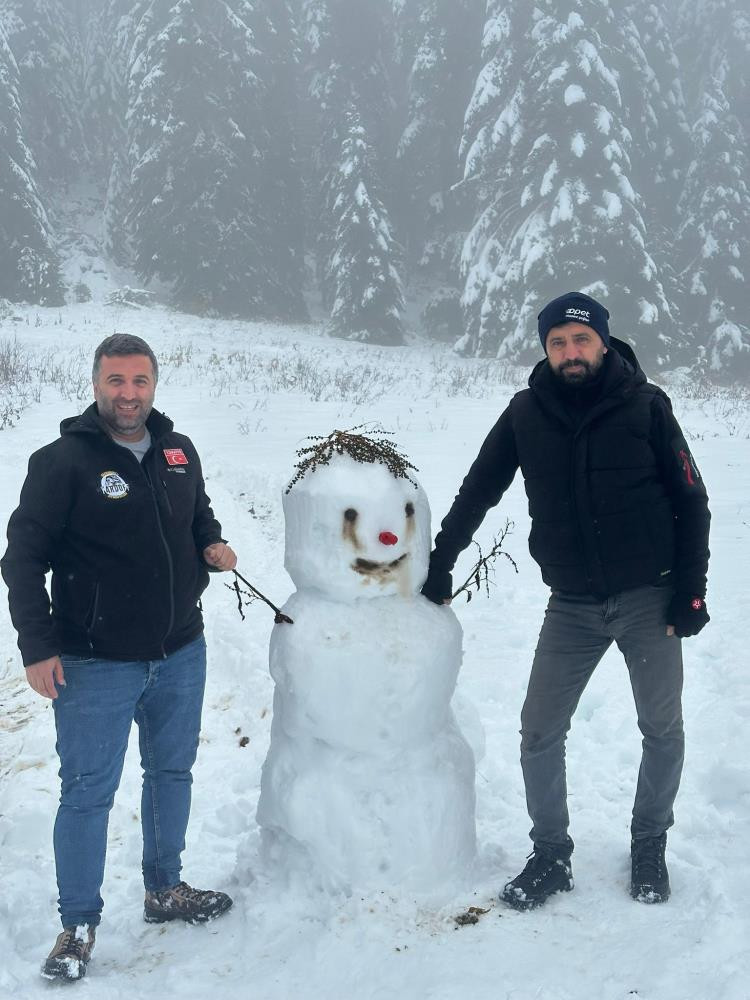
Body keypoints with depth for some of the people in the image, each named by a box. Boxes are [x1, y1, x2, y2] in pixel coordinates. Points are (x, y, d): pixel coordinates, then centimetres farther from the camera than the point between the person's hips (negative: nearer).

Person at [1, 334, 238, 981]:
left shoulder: (179, 452, 4)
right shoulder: (63, 461, -13)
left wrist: (215, 546, 0)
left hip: (181, 654, 6)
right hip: (97, 666, -6)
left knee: (173, 771, 18)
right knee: (89, 791, 1)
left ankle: (165, 889, 37)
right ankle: (79, 924, 17)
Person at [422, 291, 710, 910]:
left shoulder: (646, 407, -8)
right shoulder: (526, 414, -4)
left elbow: (691, 501, -3)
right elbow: (476, 494, 4)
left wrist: (691, 590, -7)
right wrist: (438, 566, 6)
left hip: (649, 597, -1)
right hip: (572, 604, 1)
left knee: (663, 730, 10)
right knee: (540, 733, 1)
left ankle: (649, 847, 32)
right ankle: (551, 857, 20)